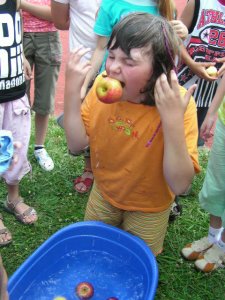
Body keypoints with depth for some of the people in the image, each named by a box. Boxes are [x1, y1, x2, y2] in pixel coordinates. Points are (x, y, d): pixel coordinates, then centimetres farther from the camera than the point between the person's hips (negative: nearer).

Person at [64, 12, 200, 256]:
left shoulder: (177, 104, -31)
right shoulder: (102, 84, -21)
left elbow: (179, 184, -32)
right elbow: (76, 144, -18)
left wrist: (173, 121, -45)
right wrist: (72, 90, -30)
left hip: (148, 208, -3)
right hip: (103, 193, 3)